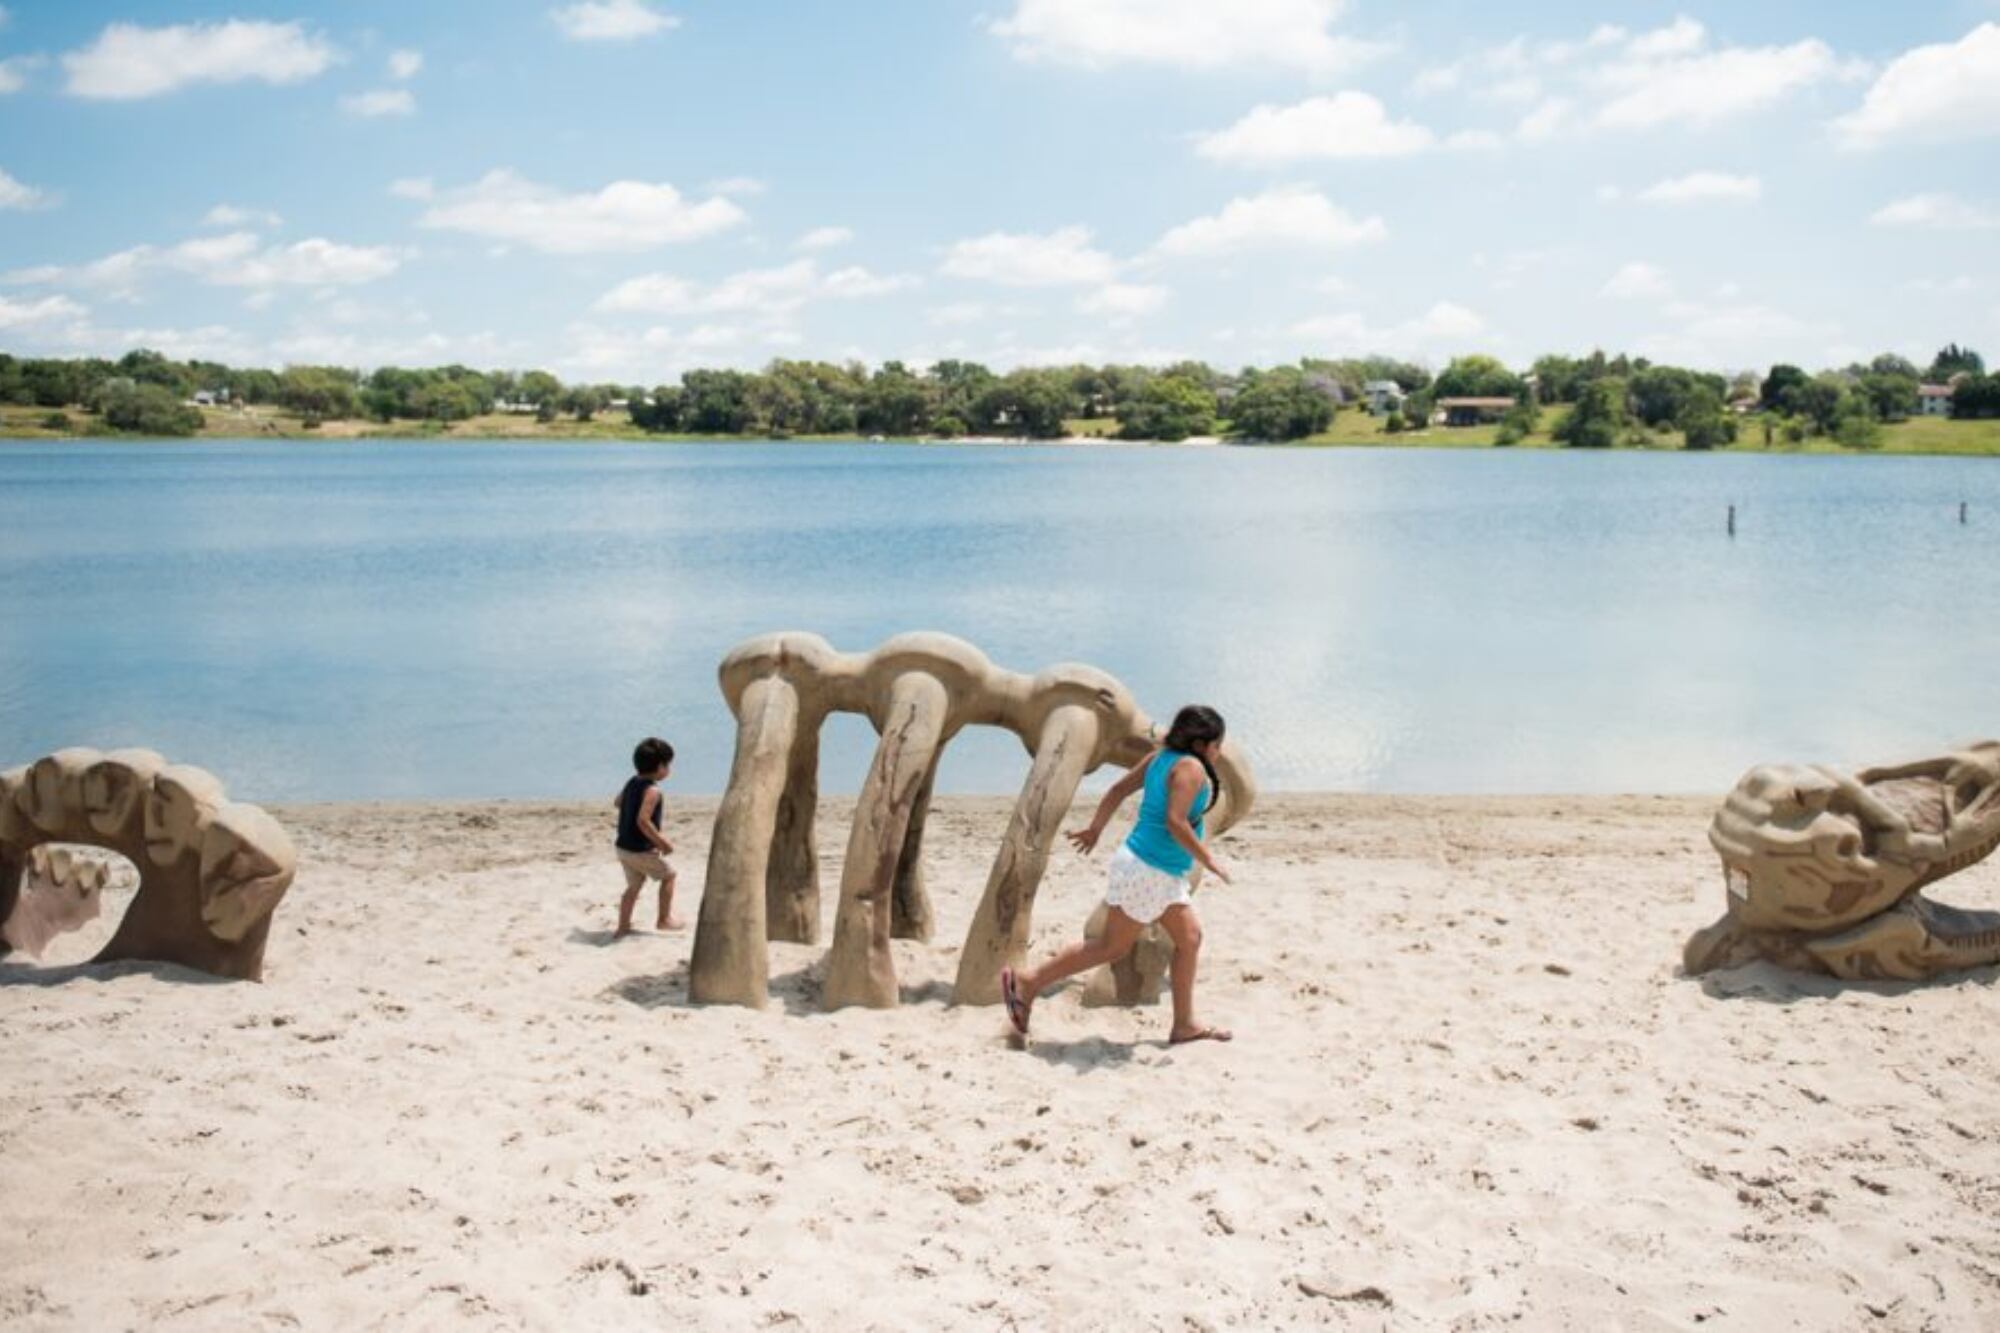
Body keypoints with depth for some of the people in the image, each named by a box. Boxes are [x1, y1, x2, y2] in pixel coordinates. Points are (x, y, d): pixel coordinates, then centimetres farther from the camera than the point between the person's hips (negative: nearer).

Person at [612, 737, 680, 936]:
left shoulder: (632, 782, 5)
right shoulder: (652, 790, -22)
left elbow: (617, 802, 24)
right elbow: (643, 821, -30)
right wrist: (662, 842, -22)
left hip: (623, 847, 8)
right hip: (642, 850, -8)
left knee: (634, 885, 21)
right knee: (668, 874, 13)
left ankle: (622, 927, 21)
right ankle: (664, 919, 20)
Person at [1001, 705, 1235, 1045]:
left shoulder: (1161, 757, 7)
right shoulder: (1190, 768, -18)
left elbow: (1119, 788, 12)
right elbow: (1175, 822, -28)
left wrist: (1095, 829, 20)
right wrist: (1208, 861, -19)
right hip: (1148, 869, -10)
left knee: (1189, 937, 13)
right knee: (1112, 946, 0)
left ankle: (1184, 1024, 19)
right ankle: (1028, 982, 5)